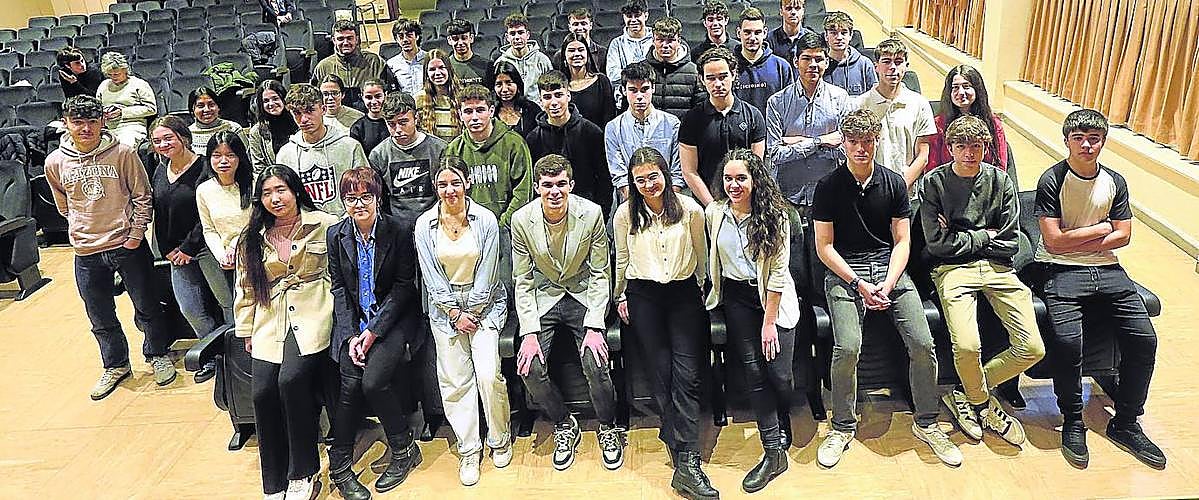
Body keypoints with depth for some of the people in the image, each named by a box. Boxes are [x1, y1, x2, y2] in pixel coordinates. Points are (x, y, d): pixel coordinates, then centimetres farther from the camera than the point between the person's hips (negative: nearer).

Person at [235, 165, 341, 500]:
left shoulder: (325, 225, 2)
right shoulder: (252, 239, 15)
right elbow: (245, 287, 19)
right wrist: (246, 331, 17)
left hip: (312, 315, -4)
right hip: (271, 322, 4)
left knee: (292, 379, -25)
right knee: (262, 392, -11)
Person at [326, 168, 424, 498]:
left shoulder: (400, 230, -8)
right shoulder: (336, 235, 3)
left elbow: (404, 286, -7)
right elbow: (338, 287, 5)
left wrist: (374, 331, -12)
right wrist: (351, 335, -7)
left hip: (393, 319, -3)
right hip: (353, 323, 3)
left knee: (373, 381, -22)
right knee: (350, 385, -17)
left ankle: (404, 449, 1)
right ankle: (339, 466, -2)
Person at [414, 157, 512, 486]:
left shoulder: (486, 220, -6)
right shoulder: (425, 225, -2)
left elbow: (487, 274, -5)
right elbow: (432, 277, -2)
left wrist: (471, 313, -6)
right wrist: (456, 314, -6)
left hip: (484, 303, -1)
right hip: (445, 307, 2)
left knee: (488, 375, -12)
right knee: (455, 381, -2)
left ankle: (500, 439, 11)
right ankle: (468, 450, 11)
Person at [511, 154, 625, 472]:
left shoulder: (591, 214, -14)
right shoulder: (521, 220, -11)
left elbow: (600, 274, -8)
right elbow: (522, 282, -5)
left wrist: (594, 326, -16)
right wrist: (529, 332, -14)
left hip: (584, 295, -1)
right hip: (543, 298, 2)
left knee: (595, 364, -20)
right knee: (529, 366, -17)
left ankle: (608, 428, 9)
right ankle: (564, 426, 10)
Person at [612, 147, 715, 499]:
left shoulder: (690, 210, 0)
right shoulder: (626, 214, 3)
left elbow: (701, 255, 12)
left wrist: (702, 289, 16)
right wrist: (620, 297, 17)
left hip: (684, 294, 0)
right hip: (643, 297, 1)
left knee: (687, 374, -11)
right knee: (662, 374, -2)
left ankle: (685, 462, -12)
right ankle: (687, 461, 7)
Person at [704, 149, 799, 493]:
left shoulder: (774, 215, -11)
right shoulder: (714, 213, -1)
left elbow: (778, 271, -12)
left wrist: (769, 321, -14)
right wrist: (716, 291, 17)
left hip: (774, 296, -2)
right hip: (737, 297, 3)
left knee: (778, 373, -5)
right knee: (752, 370, -5)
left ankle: (783, 431, 27)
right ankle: (774, 453, 3)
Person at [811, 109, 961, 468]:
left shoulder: (894, 183, 7)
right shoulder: (829, 187, 0)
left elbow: (902, 241, 6)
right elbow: (824, 246, -2)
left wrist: (888, 284, -10)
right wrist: (859, 284, -12)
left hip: (889, 267, 3)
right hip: (844, 272, -2)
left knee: (922, 343, -15)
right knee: (847, 347, -25)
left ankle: (926, 424, 8)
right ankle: (843, 427, -2)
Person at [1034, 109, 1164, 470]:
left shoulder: (1115, 182, 10)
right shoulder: (1052, 180, -6)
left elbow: (1122, 236, 6)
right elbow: (1054, 241, -12)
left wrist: (1075, 244, -7)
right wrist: (1101, 228, -2)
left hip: (1106, 268, 5)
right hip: (1060, 271, -5)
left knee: (1144, 338, -12)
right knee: (1067, 340, -28)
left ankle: (1125, 424, 5)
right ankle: (1072, 422, -7)